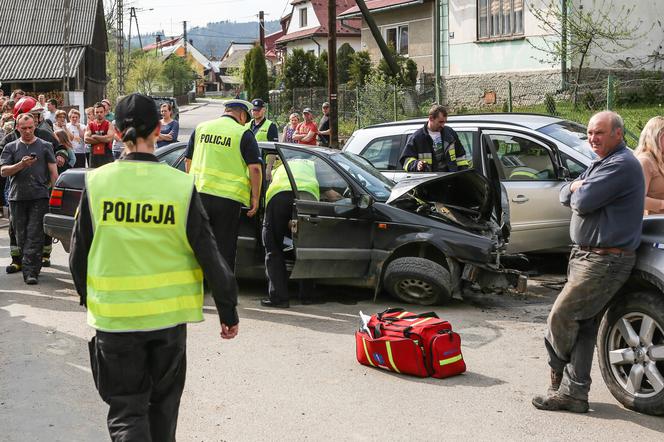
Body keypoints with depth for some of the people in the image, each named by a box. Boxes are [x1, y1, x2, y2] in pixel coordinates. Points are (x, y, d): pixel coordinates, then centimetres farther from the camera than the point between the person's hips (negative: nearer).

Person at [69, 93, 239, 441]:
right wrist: (228, 310, 5)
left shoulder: (96, 183, -8)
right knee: (163, 403, 21)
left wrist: (88, 297, 18)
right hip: (168, 313, 1)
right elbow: (209, 255, -6)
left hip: (114, 317, -1)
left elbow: (79, 253, 1)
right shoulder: (181, 185, -9)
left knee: (126, 410, 7)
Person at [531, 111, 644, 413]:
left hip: (605, 261, -10)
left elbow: (583, 202, -23)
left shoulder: (622, 165, -15)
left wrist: (578, 191, -1)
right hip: (585, 254, 10)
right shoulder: (601, 163, 19)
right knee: (583, 327, 10)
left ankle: (559, 374, 17)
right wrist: (575, 187, -6)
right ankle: (574, 393, 14)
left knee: (560, 317, -6)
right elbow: (564, 196, 16)